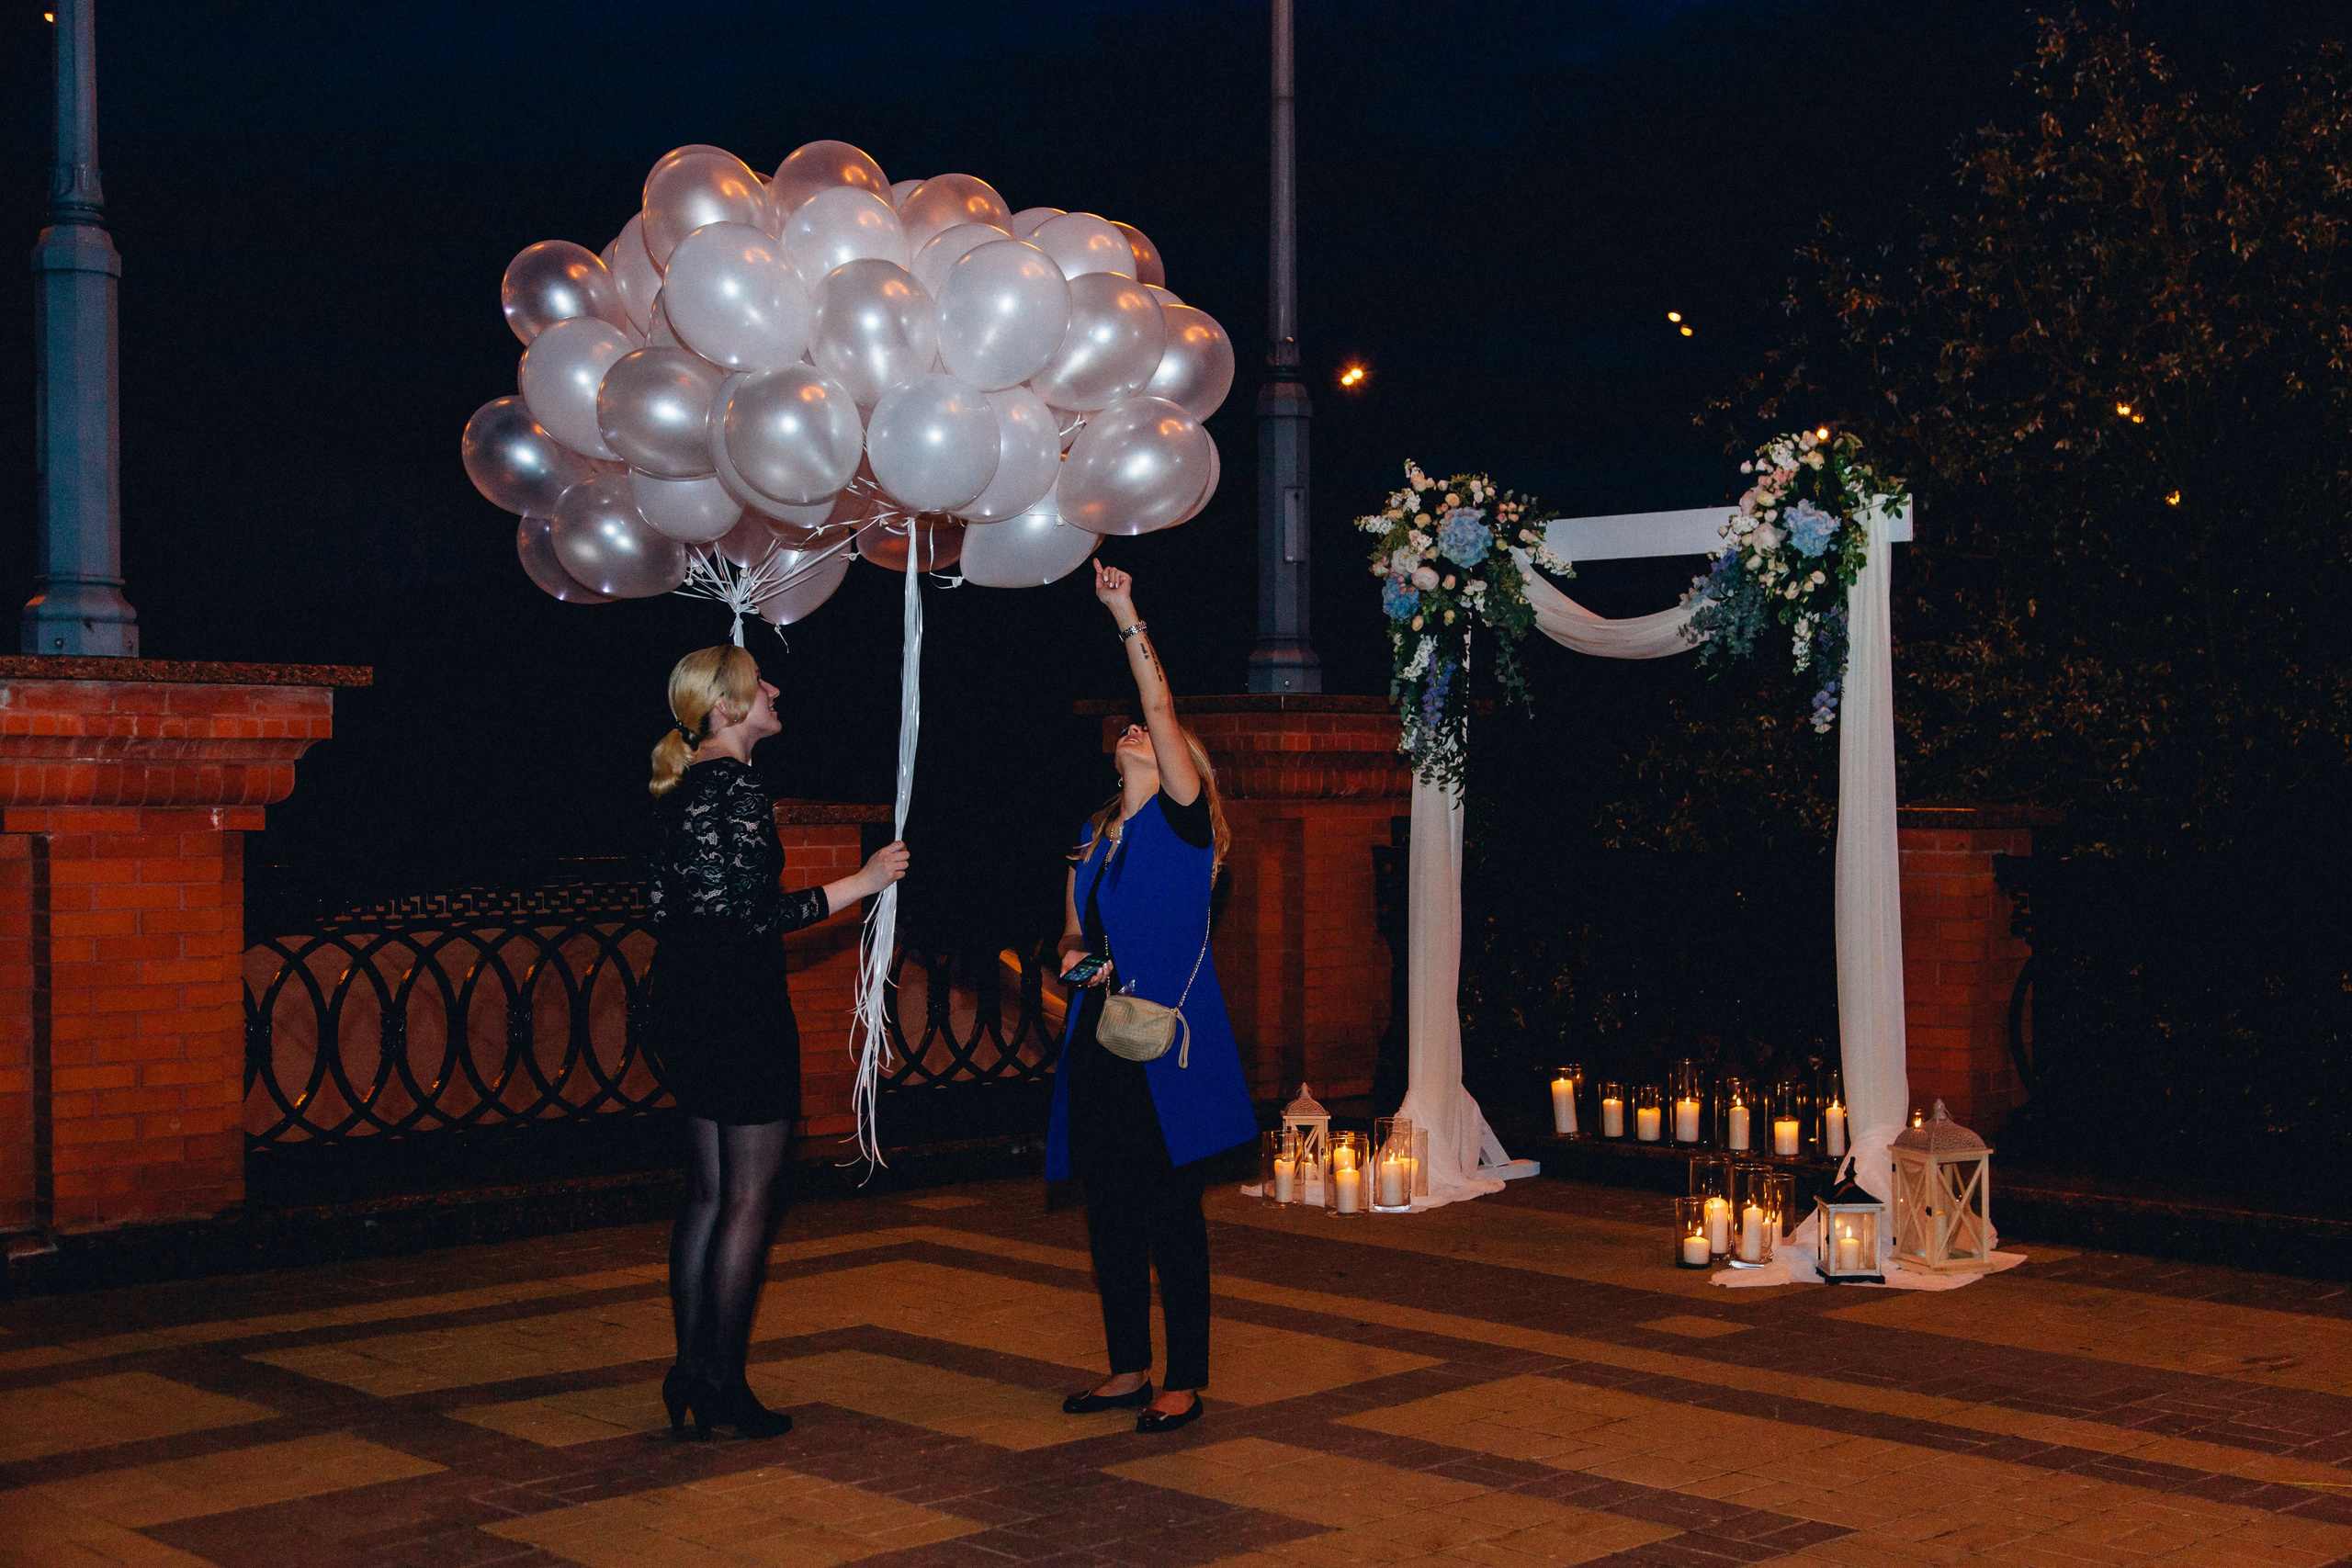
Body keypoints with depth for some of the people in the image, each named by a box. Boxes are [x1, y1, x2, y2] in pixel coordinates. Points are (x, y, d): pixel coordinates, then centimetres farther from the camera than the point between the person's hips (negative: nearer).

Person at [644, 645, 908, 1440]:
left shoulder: (681, 787, 12)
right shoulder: (737, 786, -16)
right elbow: (755, 912, -22)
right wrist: (864, 880, -15)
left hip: (683, 1003, 9)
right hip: (739, 1008, -9)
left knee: (707, 1190, 15)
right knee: (748, 1195, 0)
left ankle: (691, 1369, 19)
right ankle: (724, 1381, 5)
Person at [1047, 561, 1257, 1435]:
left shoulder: (1184, 822, -3)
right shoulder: (1093, 836, 16)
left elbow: (1161, 706, -14)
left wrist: (1125, 616, -15)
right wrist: (1074, 957, 1)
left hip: (1165, 1044, -7)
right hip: (1099, 1042, 7)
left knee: (1172, 1214, -2)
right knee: (1108, 1213, 10)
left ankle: (1186, 1382, 6)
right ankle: (1129, 1369, 21)